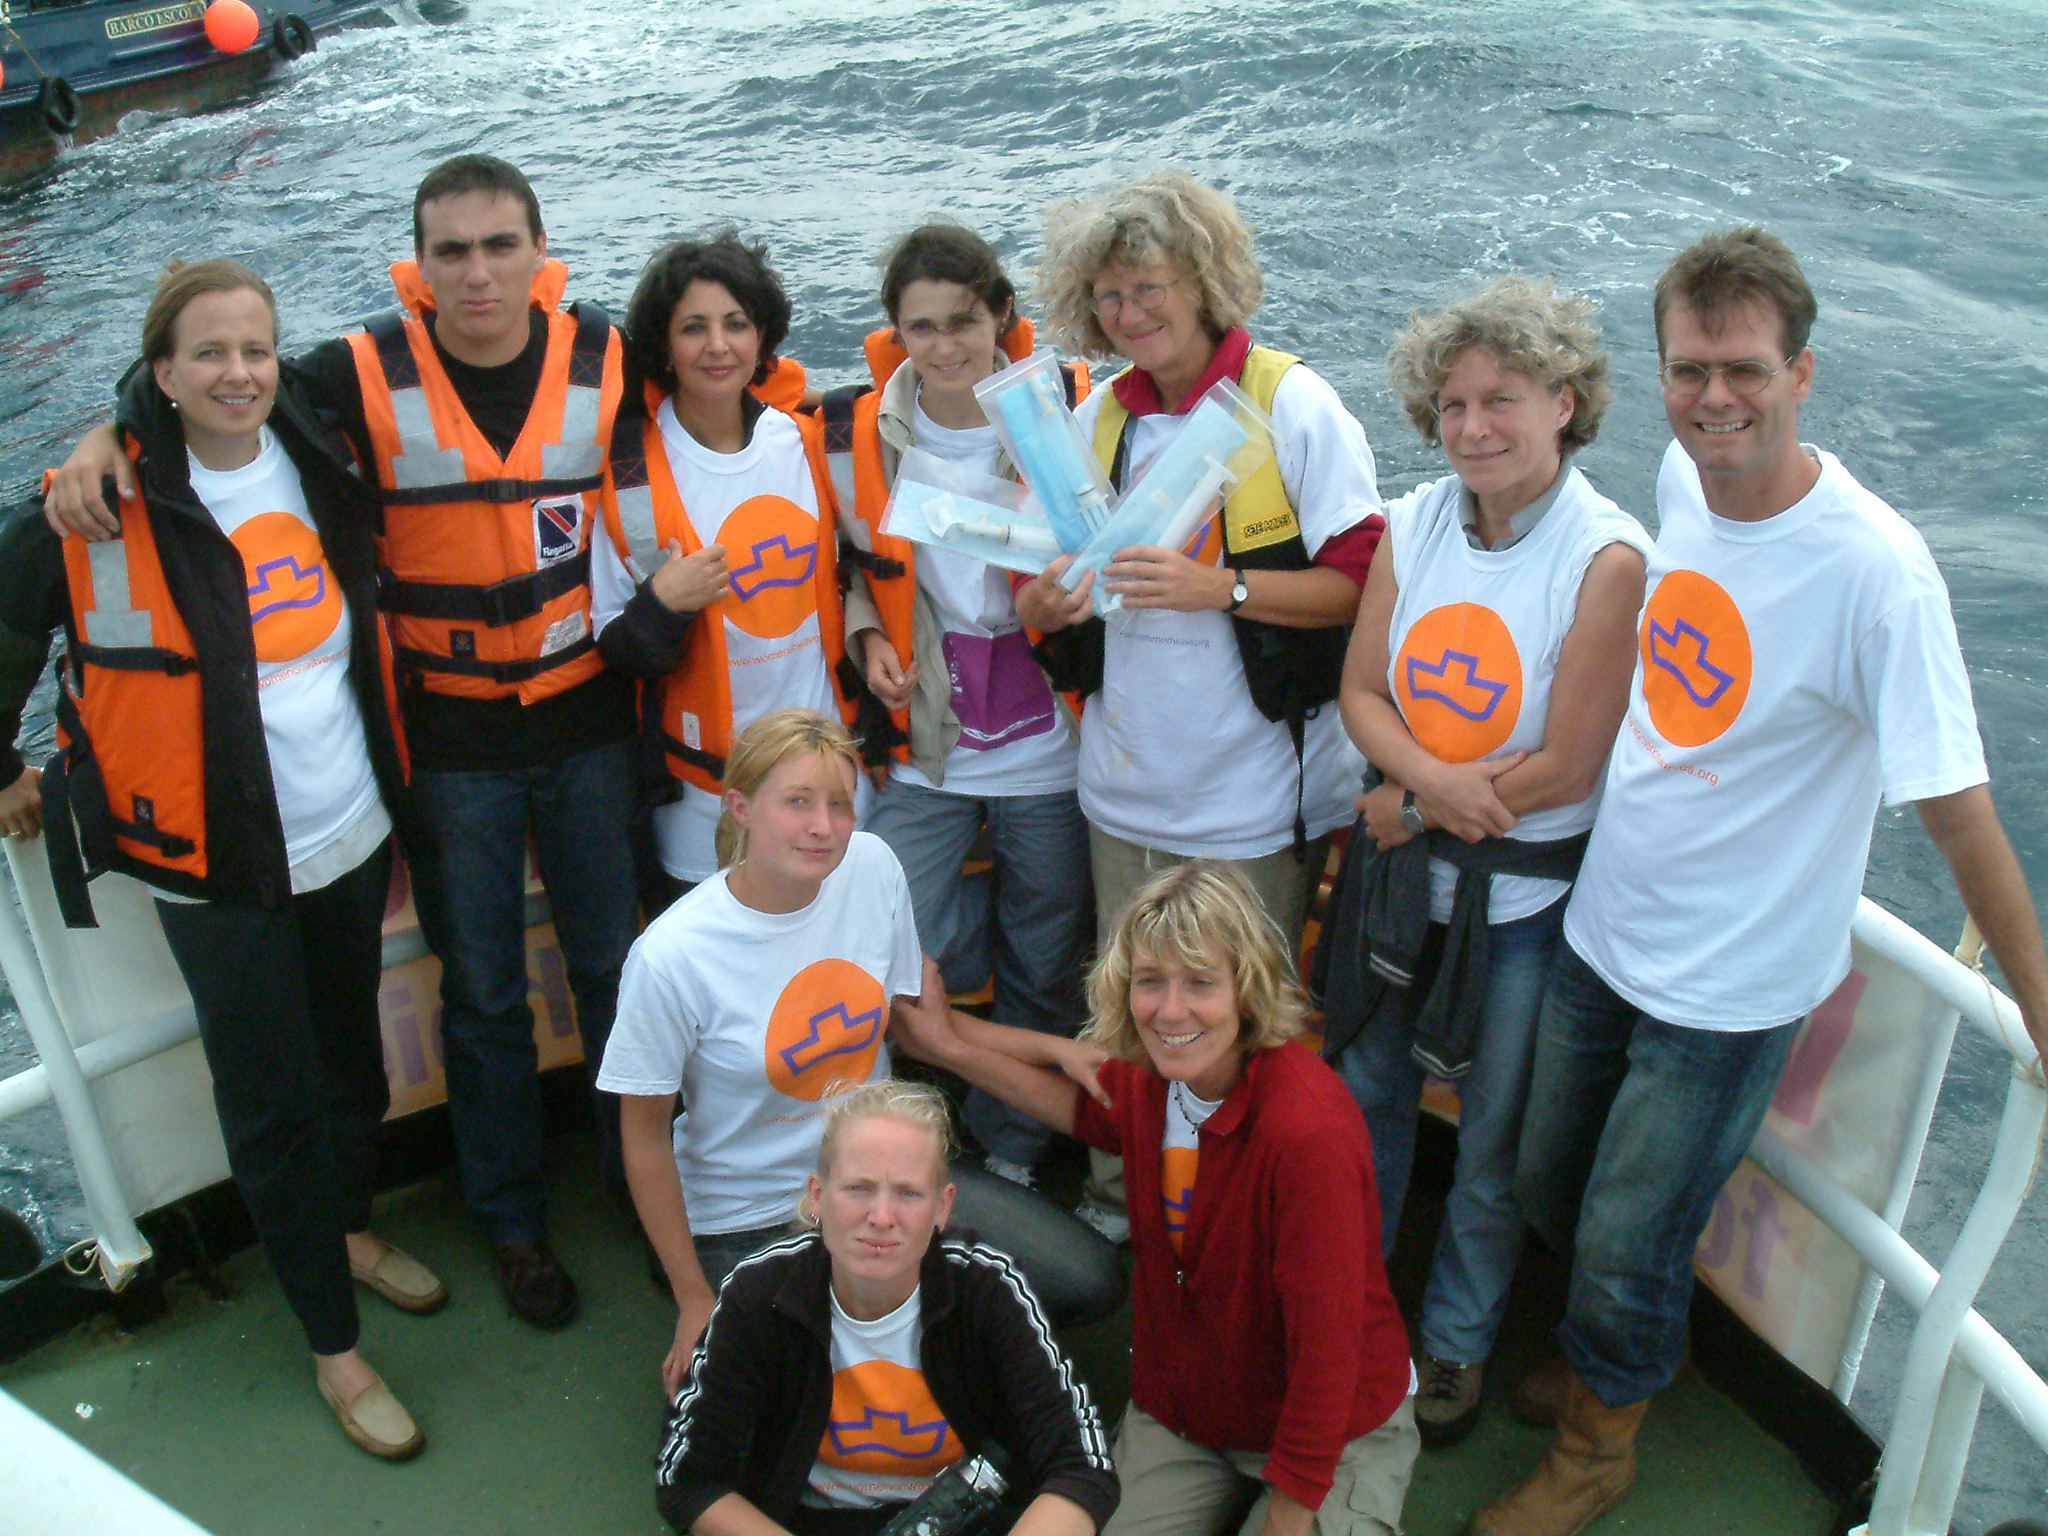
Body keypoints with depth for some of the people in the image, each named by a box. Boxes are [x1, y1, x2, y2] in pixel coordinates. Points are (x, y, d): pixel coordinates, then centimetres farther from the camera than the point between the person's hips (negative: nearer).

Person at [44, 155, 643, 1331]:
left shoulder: (606, 359, -7)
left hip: (589, 724, 1)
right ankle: (512, 1220, 32)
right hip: (447, 741, -1)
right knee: (483, 991, 13)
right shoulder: (369, 377, -11)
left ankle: (649, 1188, 34)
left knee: (615, 967, 13)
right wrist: (105, 441, -17)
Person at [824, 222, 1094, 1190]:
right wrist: (868, 637, -4)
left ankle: (1009, 1155, 36)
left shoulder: (1067, 413, -7)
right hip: (921, 745, 2)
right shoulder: (859, 431, -1)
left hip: (1045, 746, -1)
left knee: (1043, 978, 12)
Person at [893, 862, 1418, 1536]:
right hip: (1177, 1416, 5)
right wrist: (950, 1046, 8)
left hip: (1335, 1431, -5)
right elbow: (1089, 1113, 15)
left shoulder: (1311, 1130, -32)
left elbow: (1326, 1347, -26)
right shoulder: (1148, 1078, -11)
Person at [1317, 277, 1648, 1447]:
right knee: (1364, 1097, 19)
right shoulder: (1416, 523, -2)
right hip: (1399, 868, 5)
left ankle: (1455, 1344, 38)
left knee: (1494, 1141, 13)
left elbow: (1567, 766, -18)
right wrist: (1432, 778, -20)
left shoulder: (1608, 556, -18)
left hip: (1525, 895, -4)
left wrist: (1412, 804, -12)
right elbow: (1361, 690, -1)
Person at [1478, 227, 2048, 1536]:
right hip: (1606, 926, 6)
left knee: (1624, 1251, 9)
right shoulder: (1681, 477, -6)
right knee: (1552, 1190, 23)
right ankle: (1631, 1352, 53)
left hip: (1732, 982, -6)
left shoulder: (1874, 566, -26)